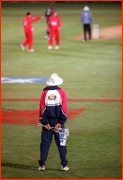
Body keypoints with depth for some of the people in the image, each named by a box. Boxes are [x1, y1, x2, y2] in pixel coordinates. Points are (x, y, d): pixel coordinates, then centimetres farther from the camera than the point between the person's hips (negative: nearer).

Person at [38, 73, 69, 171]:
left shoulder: (45, 93, 2)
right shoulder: (61, 93, -1)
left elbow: (42, 108, -2)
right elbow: (64, 109, -6)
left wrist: (45, 122, -1)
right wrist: (60, 123, -6)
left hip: (47, 122, 1)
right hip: (58, 121, -1)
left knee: (45, 143, 5)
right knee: (61, 143, 4)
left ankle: (42, 164, 4)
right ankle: (64, 165, 3)